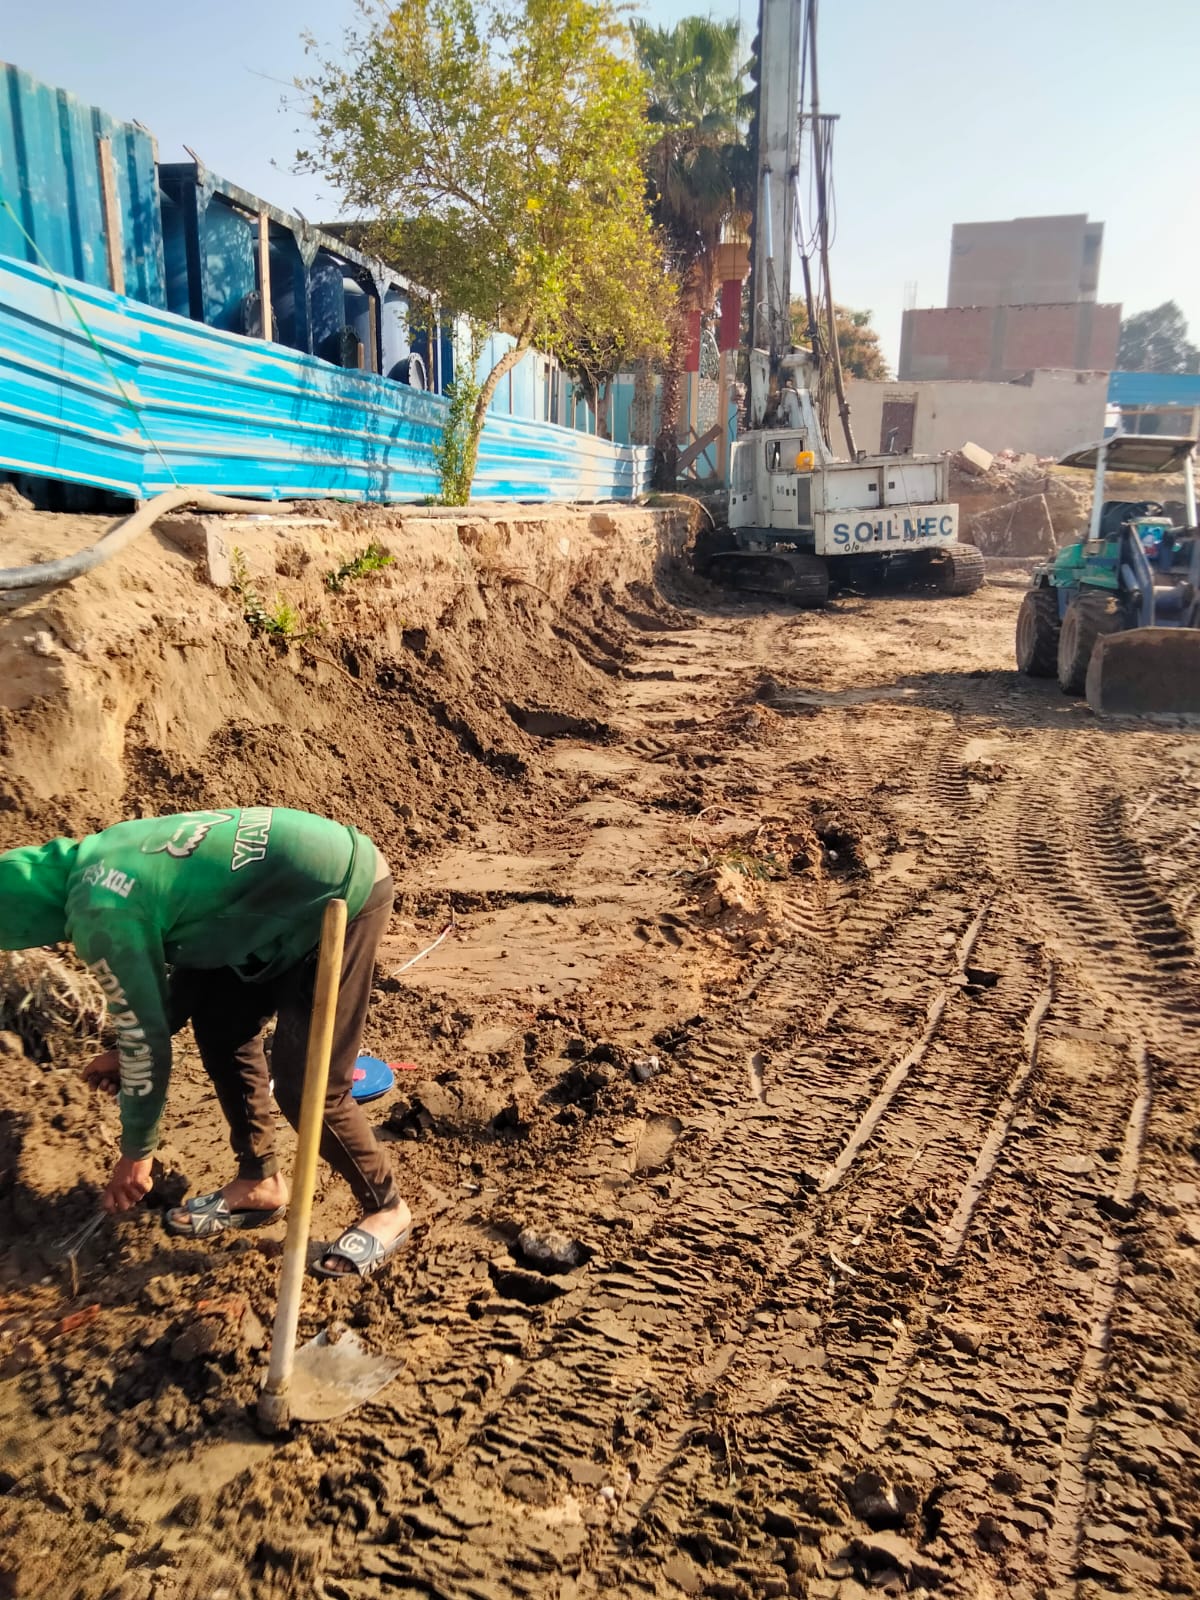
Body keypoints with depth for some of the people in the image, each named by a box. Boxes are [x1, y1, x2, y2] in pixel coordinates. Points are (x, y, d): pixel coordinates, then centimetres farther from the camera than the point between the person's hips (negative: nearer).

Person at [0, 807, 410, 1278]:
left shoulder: (102, 914, -16)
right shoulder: (100, 860, 12)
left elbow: (145, 1037, -8)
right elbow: (179, 957, 23)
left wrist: (135, 1151, 6)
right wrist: (127, 1052, 26)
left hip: (343, 893, -10)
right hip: (319, 865, 10)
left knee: (305, 1085, -5)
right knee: (221, 1024, 15)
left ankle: (386, 1208, 16)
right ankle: (259, 1181, 27)